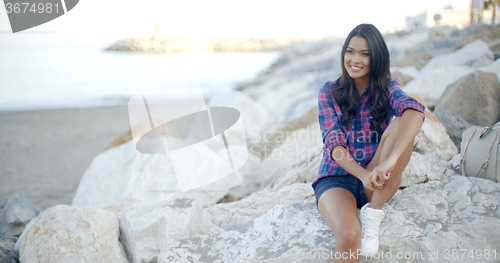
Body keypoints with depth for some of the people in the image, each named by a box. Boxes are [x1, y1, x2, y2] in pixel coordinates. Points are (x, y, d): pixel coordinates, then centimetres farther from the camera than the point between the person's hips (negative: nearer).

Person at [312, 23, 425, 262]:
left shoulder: (386, 88, 1)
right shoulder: (329, 92, 2)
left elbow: (415, 111, -23)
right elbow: (333, 142, -10)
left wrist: (390, 160, -41)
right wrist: (363, 175, -30)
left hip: (379, 183, 2)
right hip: (337, 178, -2)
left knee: (401, 123, -26)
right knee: (349, 235, -36)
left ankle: (373, 212, -22)